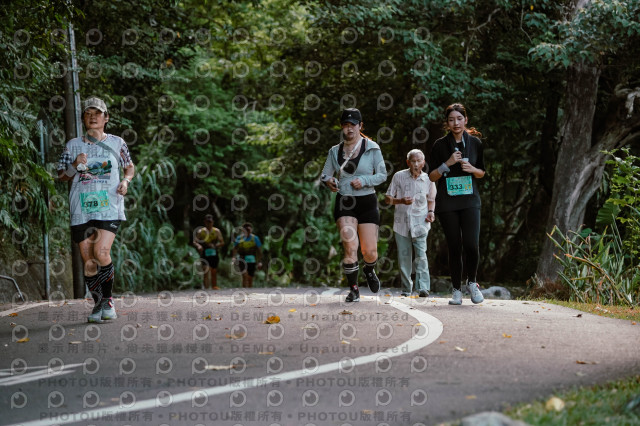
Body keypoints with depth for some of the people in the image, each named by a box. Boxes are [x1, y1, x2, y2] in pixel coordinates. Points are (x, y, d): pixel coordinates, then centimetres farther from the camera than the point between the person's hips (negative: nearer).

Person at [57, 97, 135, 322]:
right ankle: (98, 304, 15)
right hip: (82, 208, 2)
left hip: (109, 206, -2)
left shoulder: (117, 143, 9)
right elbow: (61, 175, 13)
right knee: (88, 259, 0)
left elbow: (129, 166, 22)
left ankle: (108, 300, -3)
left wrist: (126, 181, 1)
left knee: (101, 252, -19)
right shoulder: (73, 145, 9)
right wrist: (75, 167, -8)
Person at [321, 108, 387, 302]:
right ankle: (353, 289, -3)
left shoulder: (372, 148, 1)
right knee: (350, 246, -16)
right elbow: (325, 174, 11)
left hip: (367, 201, -1)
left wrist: (364, 181, -15)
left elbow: (382, 174, 1)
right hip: (344, 202, 1)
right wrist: (329, 181, -13)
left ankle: (369, 270, 35)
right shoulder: (335, 151, 9)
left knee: (370, 251, -2)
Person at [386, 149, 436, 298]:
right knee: (404, 256, 5)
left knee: (421, 255, -15)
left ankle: (423, 287, -20)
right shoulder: (399, 176, 1)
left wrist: (430, 212, -1)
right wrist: (401, 201, -15)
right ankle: (406, 289, 16)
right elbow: (388, 198, 4)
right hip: (401, 221, 1)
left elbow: (431, 199, 19)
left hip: (420, 222, -1)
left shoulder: (428, 179, 4)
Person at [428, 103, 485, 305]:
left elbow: (482, 173, 15)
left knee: (471, 245, -13)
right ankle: (456, 290, 13)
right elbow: (432, 176, 1)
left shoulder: (475, 143, 5)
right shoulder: (440, 145, 0)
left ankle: (472, 282, 11)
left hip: (470, 201, 1)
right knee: (454, 247, 0)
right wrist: (448, 163, -14)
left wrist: (472, 169, -7)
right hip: (447, 203, -1)